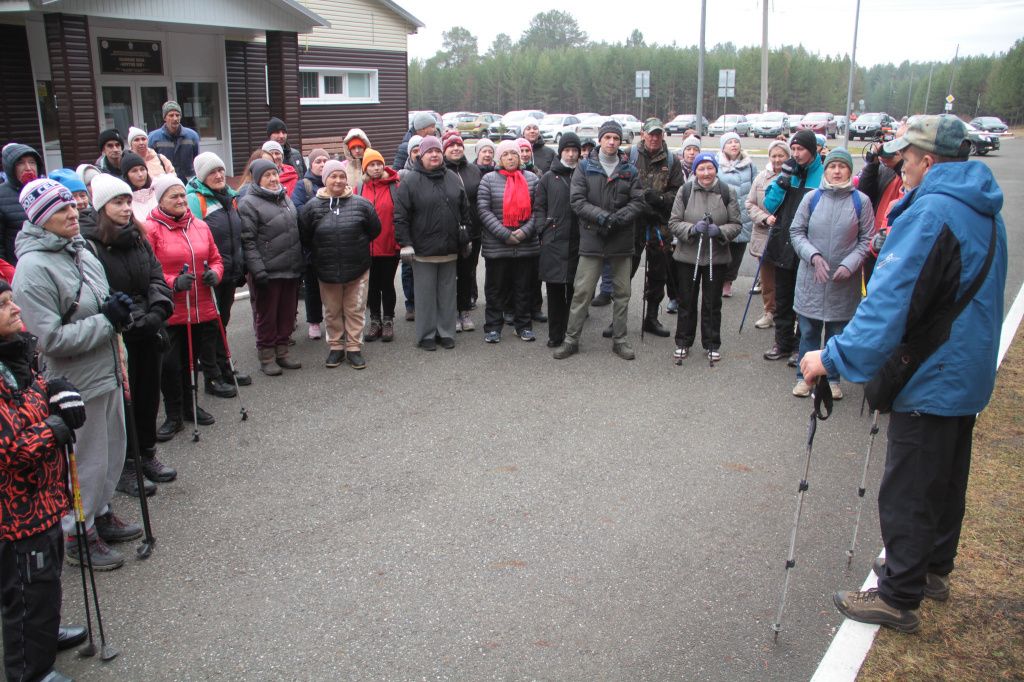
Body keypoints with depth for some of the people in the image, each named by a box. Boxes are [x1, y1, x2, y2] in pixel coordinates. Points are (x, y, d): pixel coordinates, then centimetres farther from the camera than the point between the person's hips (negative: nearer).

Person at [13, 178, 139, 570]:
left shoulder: (81, 251, 5)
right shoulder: (33, 267, -20)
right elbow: (52, 339, -24)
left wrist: (118, 310, -4)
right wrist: (107, 321, -20)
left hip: (106, 372, 8)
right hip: (77, 383, -8)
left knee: (112, 450, 20)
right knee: (87, 461, 5)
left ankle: (101, 514, 40)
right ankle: (77, 535, 24)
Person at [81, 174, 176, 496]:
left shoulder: (139, 240, 10)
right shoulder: (89, 244, -12)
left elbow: (157, 278, 6)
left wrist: (157, 312, -10)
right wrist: (129, 321, -20)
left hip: (148, 333, 6)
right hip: (116, 337, -6)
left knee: (149, 394, 15)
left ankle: (147, 454, 32)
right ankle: (125, 468, 16)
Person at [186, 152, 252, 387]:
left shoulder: (230, 197, 12)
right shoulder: (194, 199, -11)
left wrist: (241, 267, 18)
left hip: (230, 272, 7)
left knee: (222, 320, 16)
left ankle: (223, 368, 26)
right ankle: (220, 370, 12)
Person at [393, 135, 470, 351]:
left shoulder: (453, 178, 10)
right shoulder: (410, 181, -5)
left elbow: (464, 210, 16)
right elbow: (401, 216, -7)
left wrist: (466, 237, 14)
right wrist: (405, 244, -11)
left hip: (449, 249, 4)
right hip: (423, 250, -4)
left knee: (447, 293, 11)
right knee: (425, 294, 3)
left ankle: (446, 332, 21)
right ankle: (426, 335, 14)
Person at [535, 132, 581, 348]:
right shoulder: (548, 178, 9)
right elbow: (539, 208, 9)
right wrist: (543, 231, -2)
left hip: (578, 241, 0)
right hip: (553, 242, 0)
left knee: (575, 290, 5)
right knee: (555, 291, 3)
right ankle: (555, 335, 12)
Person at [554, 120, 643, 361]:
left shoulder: (629, 171, 8)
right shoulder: (585, 167, 3)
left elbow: (638, 202, 1)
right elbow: (577, 200, -6)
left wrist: (619, 218, -17)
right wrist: (601, 216, -19)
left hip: (622, 240, 2)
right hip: (592, 239, -2)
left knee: (622, 292, 10)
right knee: (582, 291, 0)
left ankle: (619, 339, 21)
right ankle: (571, 339, 10)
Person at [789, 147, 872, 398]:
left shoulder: (861, 201, -3)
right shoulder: (811, 198, -1)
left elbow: (867, 240, 0)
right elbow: (796, 232, 3)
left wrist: (849, 265, -13)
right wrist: (813, 256, -12)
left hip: (844, 281, 0)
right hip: (811, 277, 1)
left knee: (838, 333, 11)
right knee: (808, 331, 9)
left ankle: (832, 379, 26)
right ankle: (804, 376, 23)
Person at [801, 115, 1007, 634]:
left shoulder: (930, 212, -23)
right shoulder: (983, 212, 8)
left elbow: (891, 300, -31)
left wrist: (835, 358, -29)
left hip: (932, 382, -10)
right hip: (969, 376, 10)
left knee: (907, 493, 2)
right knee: (946, 479, 23)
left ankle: (899, 597, 14)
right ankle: (934, 568, 40)